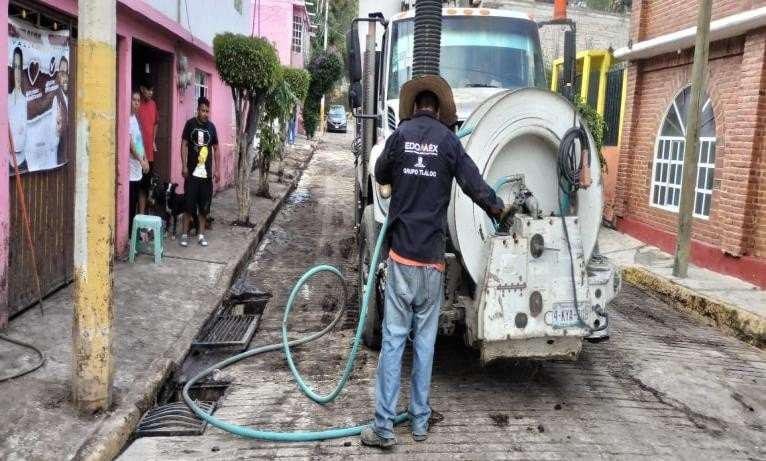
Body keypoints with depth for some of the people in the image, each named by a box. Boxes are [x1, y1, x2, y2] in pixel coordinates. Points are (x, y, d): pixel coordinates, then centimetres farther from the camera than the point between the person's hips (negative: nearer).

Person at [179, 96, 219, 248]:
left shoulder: (211, 126, 5)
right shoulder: (190, 124, -3)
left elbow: (215, 148, 9)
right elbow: (184, 145, -3)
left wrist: (216, 169, 4)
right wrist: (184, 166, -10)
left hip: (207, 173, 3)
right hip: (192, 172, -3)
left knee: (204, 206, 7)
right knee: (189, 204, 0)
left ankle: (201, 235, 16)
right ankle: (185, 234, 10)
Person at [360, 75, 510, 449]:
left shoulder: (400, 135, 1)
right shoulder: (449, 141, 0)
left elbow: (380, 176, 15)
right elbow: (473, 183, -5)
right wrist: (496, 207, 13)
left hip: (401, 254, -1)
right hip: (432, 257, 1)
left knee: (393, 338, 1)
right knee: (424, 339, 9)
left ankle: (384, 426, 2)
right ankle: (419, 421, 17)